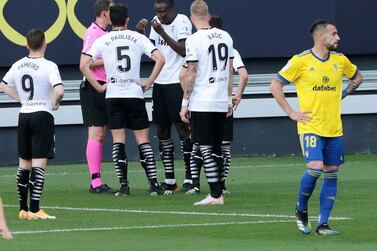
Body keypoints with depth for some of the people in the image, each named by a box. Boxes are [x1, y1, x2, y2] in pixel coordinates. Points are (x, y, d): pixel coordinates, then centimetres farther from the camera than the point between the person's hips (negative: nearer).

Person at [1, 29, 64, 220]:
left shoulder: (18, 66, 6)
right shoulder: (49, 66, -13)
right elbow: (59, 91, -25)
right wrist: (55, 103, -4)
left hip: (24, 116, 6)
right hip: (42, 115, -6)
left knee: (24, 164, 14)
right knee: (39, 164, -7)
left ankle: (23, 209, 17)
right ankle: (34, 209, -13)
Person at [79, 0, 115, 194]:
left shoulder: (104, 33, 16)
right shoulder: (93, 33, -13)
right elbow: (84, 64, -19)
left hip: (102, 89, 10)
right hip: (93, 88, -10)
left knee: (100, 134, 9)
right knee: (96, 134, -10)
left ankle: (97, 182, 11)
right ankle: (95, 182, -11)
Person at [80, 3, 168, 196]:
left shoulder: (102, 40, 1)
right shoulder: (138, 38, 1)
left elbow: (84, 65, -7)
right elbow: (160, 59, -7)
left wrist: (98, 86, 2)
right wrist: (148, 83, 1)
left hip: (113, 95, 0)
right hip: (135, 93, 0)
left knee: (118, 141, 4)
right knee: (143, 140, 4)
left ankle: (123, 186, -2)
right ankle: (154, 185, -1)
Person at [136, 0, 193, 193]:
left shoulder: (182, 22, -11)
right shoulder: (157, 22, 12)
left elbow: (183, 50, -22)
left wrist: (162, 32, -25)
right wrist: (141, 33, -4)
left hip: (177, 82, -8)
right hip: (160, 82, 8)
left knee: (182, 127, -7)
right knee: (162, 130, 6)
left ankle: (189, 178, -4)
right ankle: (169, 180, 11)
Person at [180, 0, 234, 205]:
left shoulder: (194, 40, -10)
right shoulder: (225, 37, 8)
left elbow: (191, 74, -11)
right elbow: (230, 70, 13)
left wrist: (185, 103, -4)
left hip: (201, 103, -6)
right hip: (221, 103, 6)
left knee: (206, 149, -4)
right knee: (216, 148, 13)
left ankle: (215, 195, -7)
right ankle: (217, 193, 14)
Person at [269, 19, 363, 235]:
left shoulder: (340, 60, 7)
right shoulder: (301, 61, -8)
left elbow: (357, 77, 27)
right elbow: (275, 86, -2)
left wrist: (343, 94, 11)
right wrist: (291, 113, -6)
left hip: (335, 129, 5)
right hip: (311, 127, -5)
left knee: (331, 175, 3)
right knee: (315, 168, -19)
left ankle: (323, 224, 9)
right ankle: (301, 211, 5)